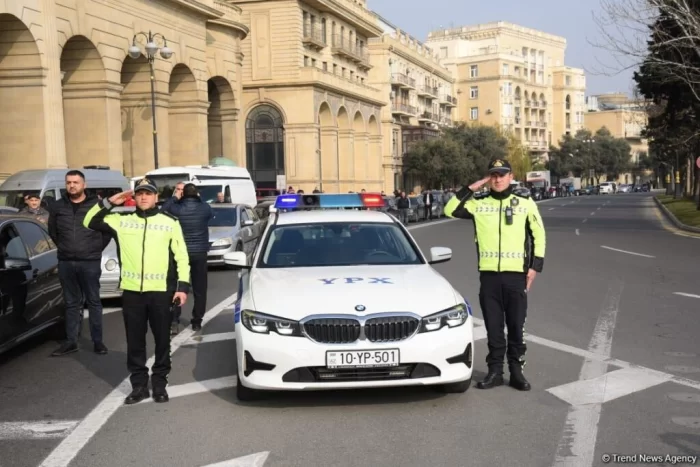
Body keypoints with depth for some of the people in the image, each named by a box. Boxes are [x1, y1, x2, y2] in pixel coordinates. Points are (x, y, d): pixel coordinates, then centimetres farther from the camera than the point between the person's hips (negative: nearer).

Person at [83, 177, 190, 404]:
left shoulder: (170, 222, 4)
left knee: (162, 340, 7)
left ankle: (159, 383, 20)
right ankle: (139, 385, 19)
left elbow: (181, 256, 3)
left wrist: (183, 286, -5)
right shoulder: (122, 220, 8)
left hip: (160, 291, -1)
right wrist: (109, 202, 0)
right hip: (131, 291, 2)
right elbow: (90, 222, 11)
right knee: (135, 341, 8)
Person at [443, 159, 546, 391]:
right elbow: (450, 210, -3)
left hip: (516, 274, -1)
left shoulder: (525, 203, 3)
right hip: (489, 274, 1)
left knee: (516, 326, 5)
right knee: (493, 327, 7)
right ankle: (495, 371, 16)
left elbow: (538, 235, 7)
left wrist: (535, 266, 0)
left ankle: (516, 371, 16)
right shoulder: (479, 204, 5)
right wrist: (472, 188, -4)